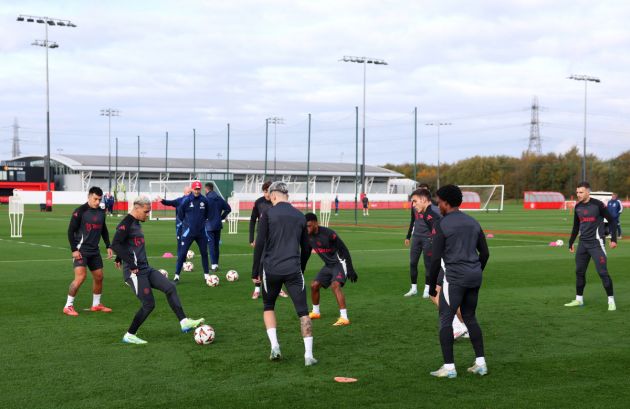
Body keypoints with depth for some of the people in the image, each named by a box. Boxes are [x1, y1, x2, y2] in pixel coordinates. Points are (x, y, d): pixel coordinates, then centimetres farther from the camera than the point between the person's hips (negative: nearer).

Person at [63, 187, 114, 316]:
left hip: (94, 250, 7)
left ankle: (96, 304, 28)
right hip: (81, 250, -7)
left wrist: (108, 246, 12)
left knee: (99, 277, 11)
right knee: (80, 277, -17)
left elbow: (104, 230, 21)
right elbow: (71, 231, -11)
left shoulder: (101, 212, 8)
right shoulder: (80, 211, -11)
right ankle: (68, 306, -6)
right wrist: (74, 250, -16)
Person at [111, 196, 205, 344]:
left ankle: (184, 322, -7)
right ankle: (129, 336, 7)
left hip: (146, 269, 9)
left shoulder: (136, 223, 16)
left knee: (170, 287, -2)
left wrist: (119, 259, 38)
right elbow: (115, 244, -24)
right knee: (149, 304, -7)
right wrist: (131, 264, -22)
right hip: (135, 272, -9)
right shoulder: (126, 224, -13)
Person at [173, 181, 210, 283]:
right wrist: (187, 222, 7)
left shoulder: (204, 200, 0)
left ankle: (207, 275, 21)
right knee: (182, 253, -5)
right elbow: (180, 214, 2)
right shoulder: (186, 200, -9)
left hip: (201, 231, 3)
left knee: (204, 253, 10)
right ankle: (177, 276, 1)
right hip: (188, 231, -3)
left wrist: (201, 221, 10)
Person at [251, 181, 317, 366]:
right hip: (293, 270, 2)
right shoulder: (300, 216, 11)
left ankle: (275, 347, 6)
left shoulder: (268, 214, -1)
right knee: (303, 312, 3)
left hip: (271, 269, -1)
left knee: (268, 307, 19)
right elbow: (306, 248, 16)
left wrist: (255, 273, 0)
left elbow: (259, 245, -6)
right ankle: (308, 355, -5)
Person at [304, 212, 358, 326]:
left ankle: (344, 318, -30)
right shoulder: (309, 237, -3)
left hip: (339, 263, -8)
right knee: (314, 285, 7)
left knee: (335, 285, -27)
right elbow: (306, 255, 12)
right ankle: (316, 312, 30)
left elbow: (344, 250, -19)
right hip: (328, 265, 8)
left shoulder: (328, 234, -25)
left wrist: (351, 270, -19)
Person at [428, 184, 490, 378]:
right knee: (470, 317, 18)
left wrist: (432, 286, -2)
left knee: (445, 320, 2)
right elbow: (485, 253, 15)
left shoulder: (442, 224, -7)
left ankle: (449, 367, 0)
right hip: (474, 276, 7)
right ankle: (480, 362, 16)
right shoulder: (473, 222, 13)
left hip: (455, 277, -7)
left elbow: (436, 258, -9)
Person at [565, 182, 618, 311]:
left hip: (596, 243, -6)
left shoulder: (597, 204, -10)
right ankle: (579, 299, 21)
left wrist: (613, 239, -10)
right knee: (579, 271, 9)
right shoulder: (577, 207, 8)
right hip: (583, 243, 6)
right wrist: (571, 242, 19)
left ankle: (611, 301, -3)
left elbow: (611, 220, -5)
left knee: (602, 272, -10)